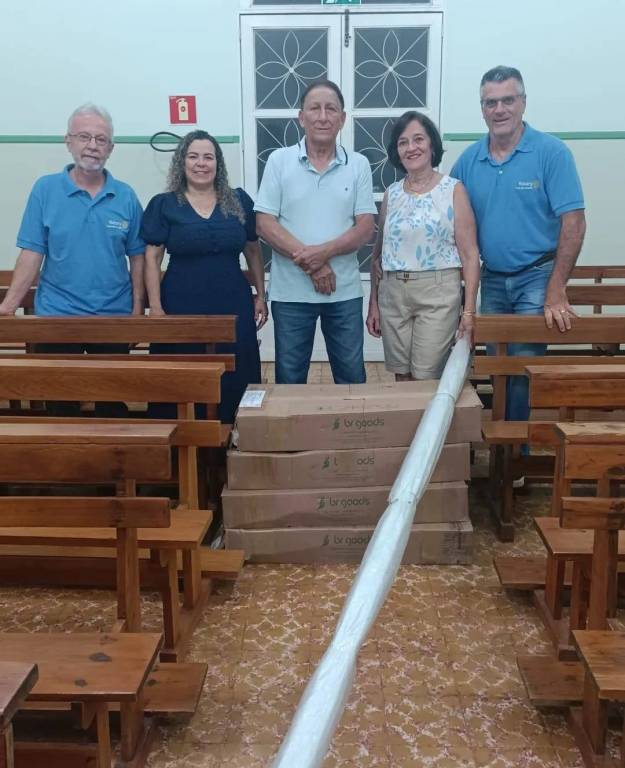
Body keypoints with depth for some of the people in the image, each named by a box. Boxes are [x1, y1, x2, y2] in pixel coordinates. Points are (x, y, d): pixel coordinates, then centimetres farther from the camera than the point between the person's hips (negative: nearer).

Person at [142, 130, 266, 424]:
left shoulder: (239, 201, 8)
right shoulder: (163, 205, 2)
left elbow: (253, 251, 14)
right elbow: (152, 258, 0)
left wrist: (260, 295, 9)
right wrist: (155, 307, -7)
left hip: (233, 305, 2)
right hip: (182, 307, -2)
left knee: (235, 382, 5)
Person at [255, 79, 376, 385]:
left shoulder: (358, 165, 2)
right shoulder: (279, 160, -1)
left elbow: (365, 228, -3)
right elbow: (265, 224, -6)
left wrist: (323, 251, -19)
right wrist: (310, 264, -15)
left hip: (345, 291, 1)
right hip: (290, 292, -1)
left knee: (352, 377, 12)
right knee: (289, 378, 11)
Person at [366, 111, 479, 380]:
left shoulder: (453, 190, -2)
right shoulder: (391, 194, 9)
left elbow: (470, 254, -5)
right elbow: (378, 253, 13)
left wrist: (469, 310, -11)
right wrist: (373, 303, 10)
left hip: (437, 292, -4)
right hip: (392, 293, 4)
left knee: (426, 380, -3)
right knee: (401, 377, 10)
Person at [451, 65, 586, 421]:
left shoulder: (551, 152, -10)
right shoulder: (469, 160, 2)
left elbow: (573, 223, -14)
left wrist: (556, 291, -19)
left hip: (536, 277, -4)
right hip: (492, 278, 5)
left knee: (523, 368, -5)